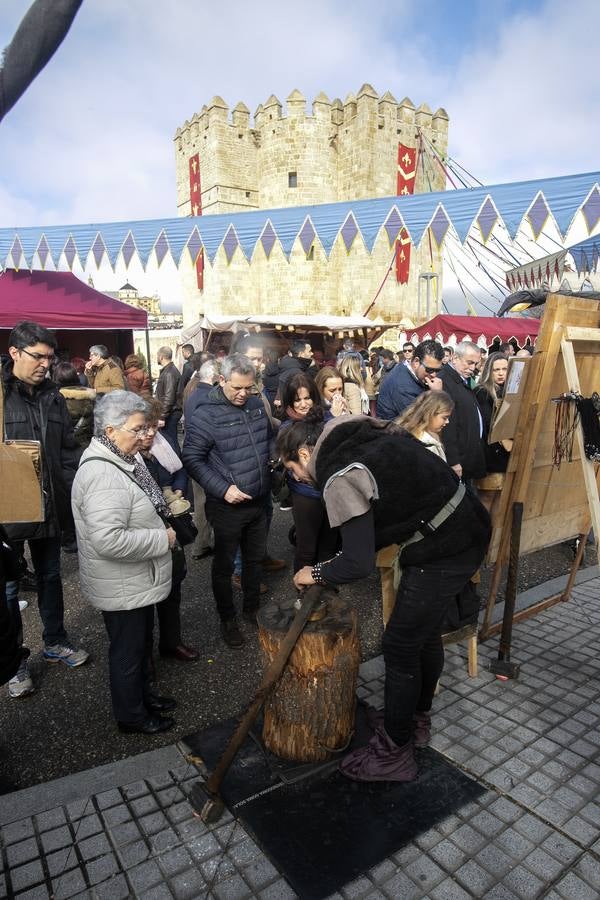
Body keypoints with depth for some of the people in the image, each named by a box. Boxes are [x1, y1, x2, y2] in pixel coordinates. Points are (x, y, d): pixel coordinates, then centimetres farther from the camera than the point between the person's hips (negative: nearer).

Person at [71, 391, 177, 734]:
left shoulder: (123, 459, 3)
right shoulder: (102, 476, -30)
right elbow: (108, 540, -37)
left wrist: (163, 505, 5)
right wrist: (162, 538, -26)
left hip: (138, 580, 10)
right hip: (122, 587, -9)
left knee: (141, 642, 26)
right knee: (128, 651, 12)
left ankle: (143, 695, 47)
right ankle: (131, 716, 34)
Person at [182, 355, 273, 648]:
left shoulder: (257, 404, 1)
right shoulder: (206, 415, -17)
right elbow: (192, 459, -16)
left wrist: (272, 465, 5)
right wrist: (223, 489, -22)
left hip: (258, 501, 6)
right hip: (227, 505, -5)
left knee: (255, 558, 21)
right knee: (224, 565, 12)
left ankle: (253, 608, 42)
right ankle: (227, 619, 32)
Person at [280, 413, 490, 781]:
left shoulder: (340, 478, -20)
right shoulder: (357, 439, 8)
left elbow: (359, 564, -22)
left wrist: (316, 573, -4)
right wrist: (338, 562, 13)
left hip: (445, 550, -10)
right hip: (466, 527, 10)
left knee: (400, 646, 4)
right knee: (426, 633, 23)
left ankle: (394, 754, 23)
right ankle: (418, 721, 45)